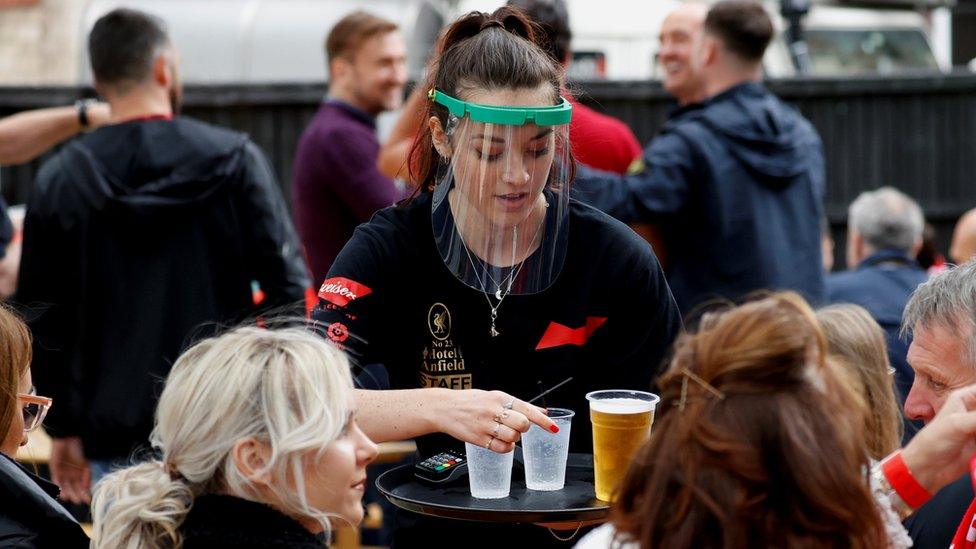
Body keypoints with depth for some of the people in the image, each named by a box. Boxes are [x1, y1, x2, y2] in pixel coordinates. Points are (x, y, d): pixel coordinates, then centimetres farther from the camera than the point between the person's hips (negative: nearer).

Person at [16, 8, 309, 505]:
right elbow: (286, 286, -6)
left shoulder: (59, 180, 2)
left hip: (115, 435, 2)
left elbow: (43, 319, 5)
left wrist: (63, 428, 13)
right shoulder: (234, 159, -3)